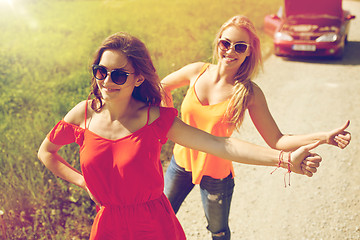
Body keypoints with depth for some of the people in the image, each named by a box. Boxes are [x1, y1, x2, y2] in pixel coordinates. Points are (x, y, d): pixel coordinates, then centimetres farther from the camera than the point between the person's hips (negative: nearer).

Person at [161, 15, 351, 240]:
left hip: (216, 174, -2)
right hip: (181, 162, 3)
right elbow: (162, 86, 9)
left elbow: (276, 141, -17)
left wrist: (324, 137, -29)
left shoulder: (249, 92, -18)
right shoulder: (197, 72, -11)